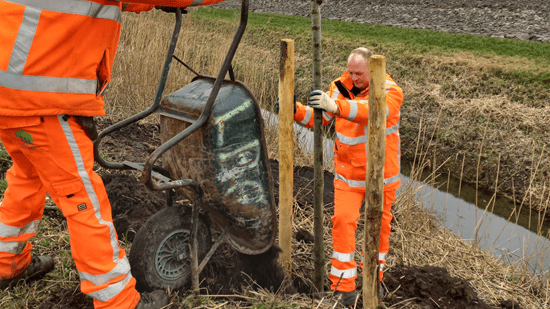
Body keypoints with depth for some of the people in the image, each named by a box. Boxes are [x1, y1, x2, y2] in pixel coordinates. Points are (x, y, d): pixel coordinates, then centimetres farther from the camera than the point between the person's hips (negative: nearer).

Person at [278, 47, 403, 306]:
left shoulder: (391, 92, -17)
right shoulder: (340, 87, -5)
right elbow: (319, 119, -5)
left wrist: (336, 106, -52)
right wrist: (296, 110, -24)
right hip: (348, 173, 2)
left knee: (379, 224, 13)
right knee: (343, 221, -9)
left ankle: (374, 277, 37)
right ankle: (344, 286, 3)